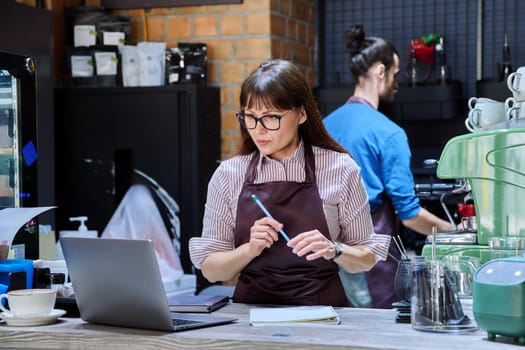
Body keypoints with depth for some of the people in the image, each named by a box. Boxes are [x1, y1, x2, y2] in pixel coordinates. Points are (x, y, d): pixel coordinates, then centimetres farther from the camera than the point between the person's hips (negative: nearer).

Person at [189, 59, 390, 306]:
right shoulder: (228, 175, 5)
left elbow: (367, 259, 8)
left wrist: (332, 249, -12)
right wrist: (250, 249, -11)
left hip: (321, 307, -1)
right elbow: (211, 271, 6)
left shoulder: (339, 169, 1)